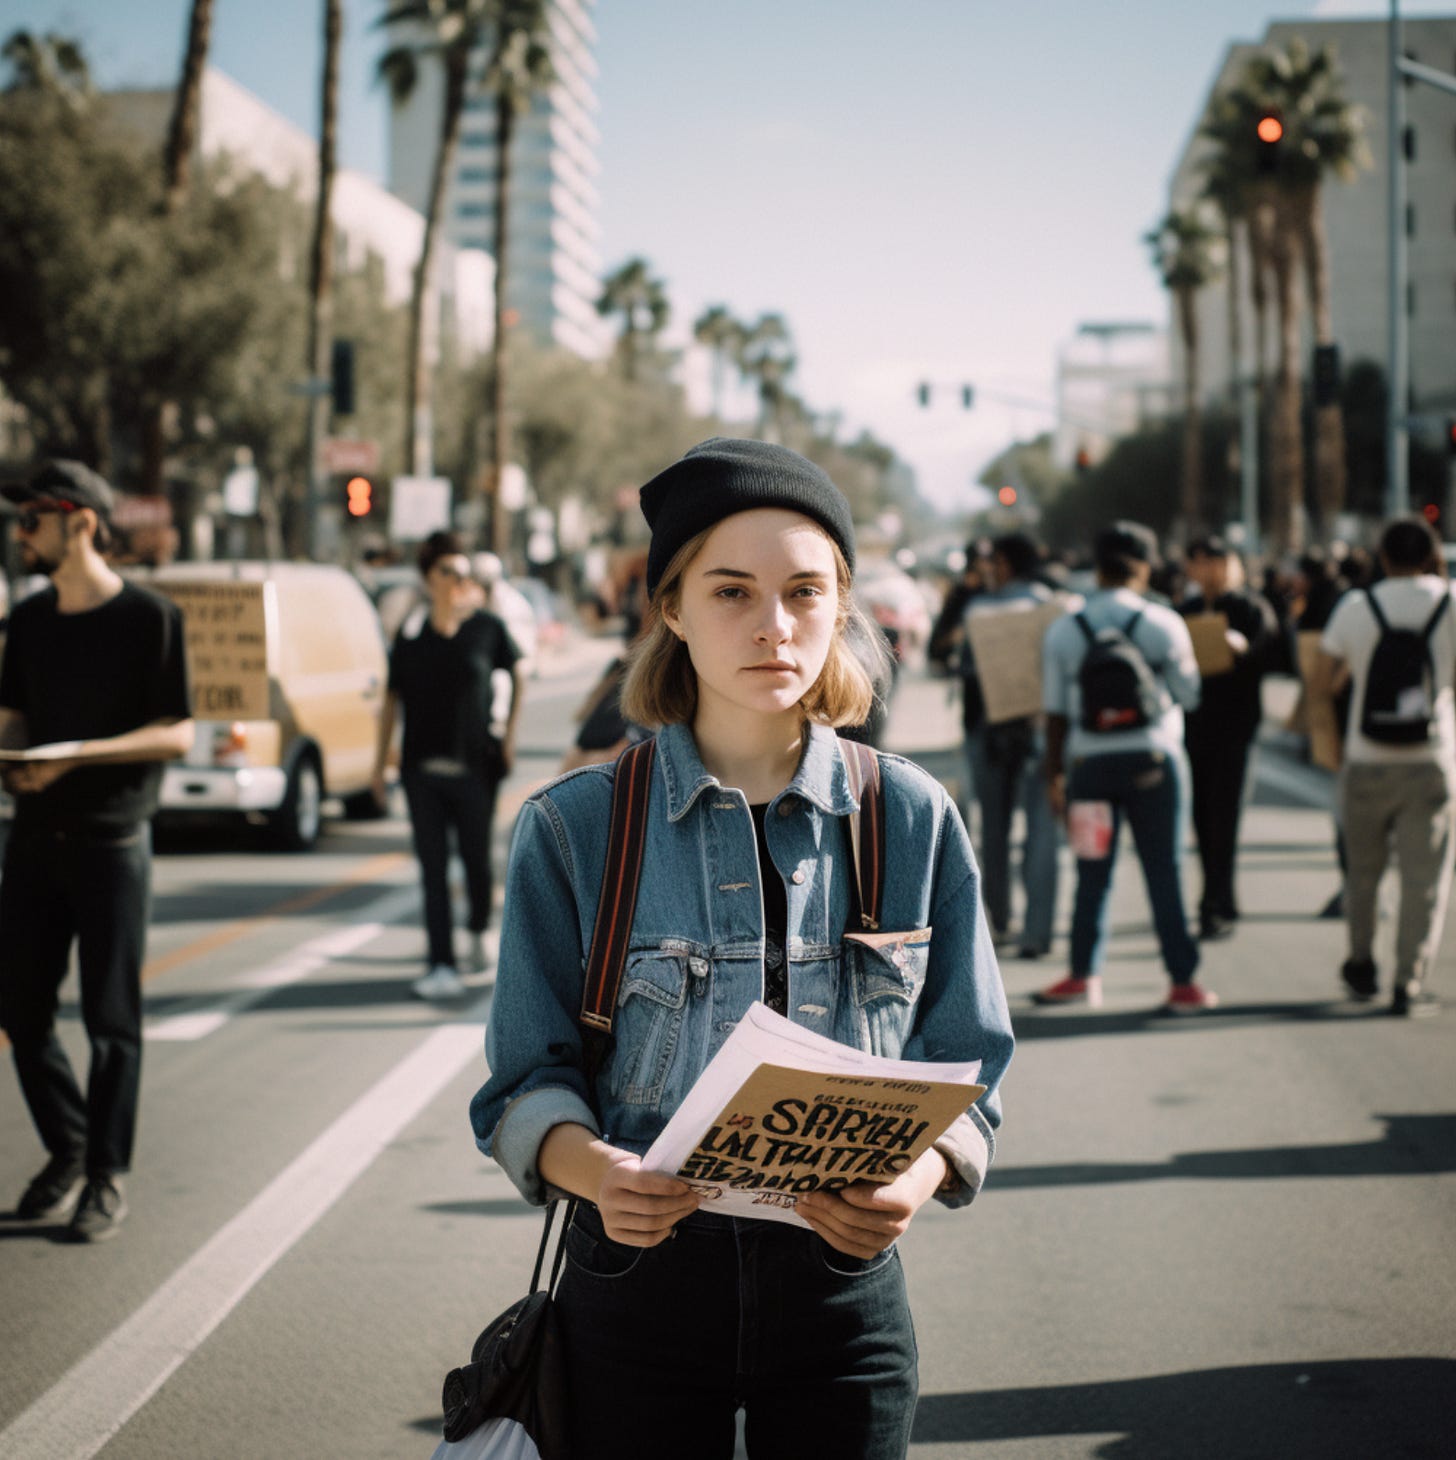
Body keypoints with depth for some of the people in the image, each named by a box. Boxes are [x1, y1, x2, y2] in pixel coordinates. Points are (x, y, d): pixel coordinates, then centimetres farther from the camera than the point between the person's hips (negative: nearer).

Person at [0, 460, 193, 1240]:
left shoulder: (150, 618, -7)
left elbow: (178, 734, -10)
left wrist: (77, 754, -20)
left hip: (112, 840, -5)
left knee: (110, 1018, 0)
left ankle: (107, 1177, 9)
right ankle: (67, 1150, 24)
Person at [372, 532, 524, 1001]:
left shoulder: (486, 626, -1)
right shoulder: (410, 632, 2)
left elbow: (515, 676, 14)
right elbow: (392, 698, 8)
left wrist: (510, 734, 8)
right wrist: (380, 762, 7)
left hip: (475, 765, -1)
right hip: (422, 768, 1)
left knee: (476, 858, 7)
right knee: (432, 867, 0)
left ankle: (478, 930, 37)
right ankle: (442, 965, 2)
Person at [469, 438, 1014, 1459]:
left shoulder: (914, 819, 0)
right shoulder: (575, 827, -4)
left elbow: (966, 1067, 2)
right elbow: (528, 1079, -3)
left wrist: (918, 1178, -19)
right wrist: (593, 1169, -25)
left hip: (843, 1287, 1)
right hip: (640, 1279, -1)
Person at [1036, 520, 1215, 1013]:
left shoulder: (1062, 631, -1)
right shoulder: (1163, 624, -6)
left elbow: (1056, 712, 2)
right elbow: (1188, 695, 2)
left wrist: (1054, 775, 9)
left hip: (1090, 764, 1)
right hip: (1154, 760, -1)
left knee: (1093, 874, 11)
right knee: (1164, 872, 3)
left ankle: (1084, 976, 19)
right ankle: (1183, 983, 4)